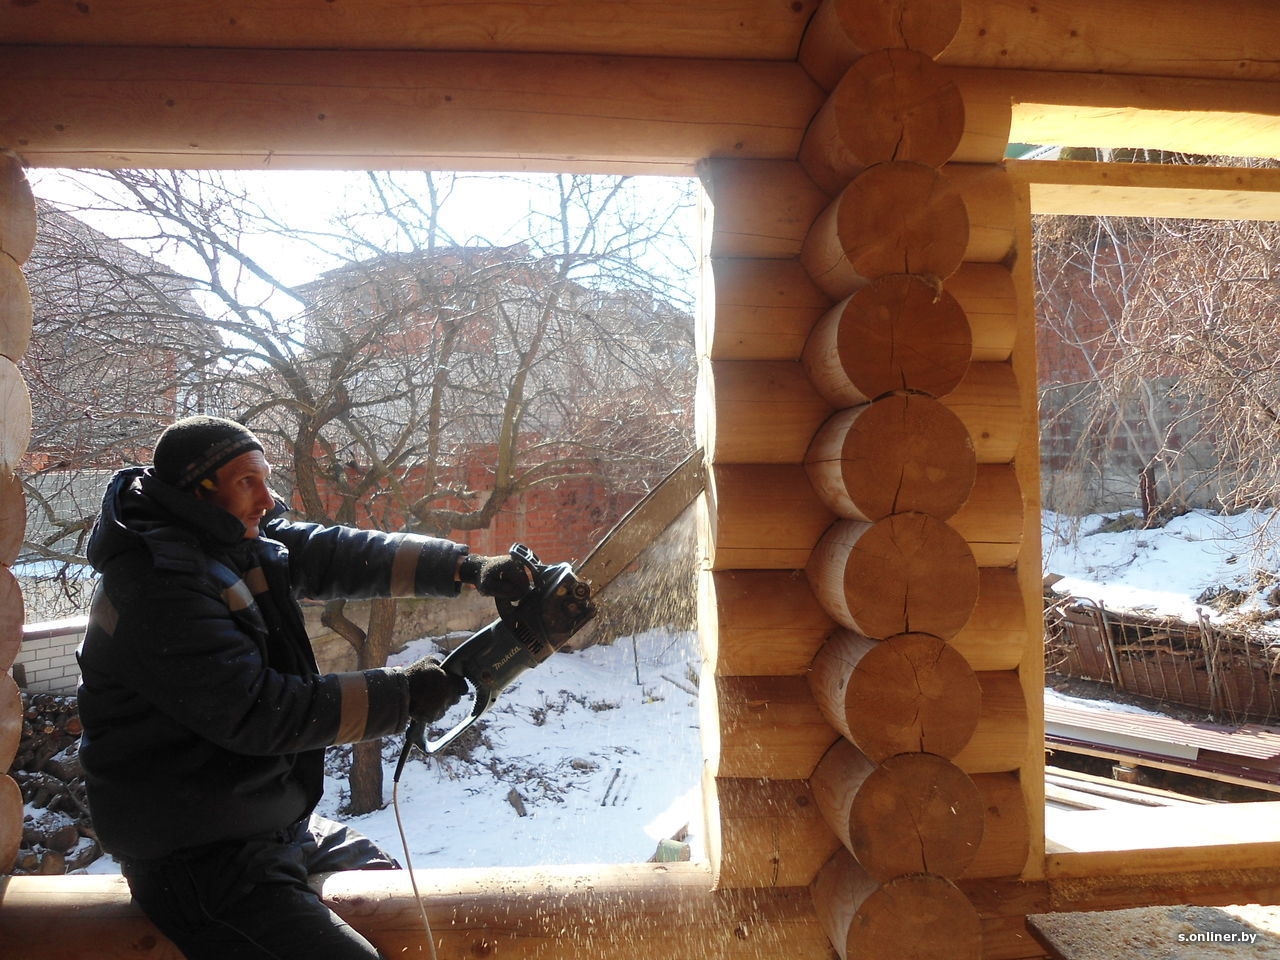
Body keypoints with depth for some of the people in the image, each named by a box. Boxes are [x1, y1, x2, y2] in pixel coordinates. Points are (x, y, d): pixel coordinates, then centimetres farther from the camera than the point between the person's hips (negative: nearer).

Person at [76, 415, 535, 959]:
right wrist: (402, 695, -21)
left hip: (277, 825, 9)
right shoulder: (155, 592, -24)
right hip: (196, 859, -9)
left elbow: (339, 554, -4)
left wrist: (468, 567, -17)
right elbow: (259, 712, -26)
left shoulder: (243, 542, 2)